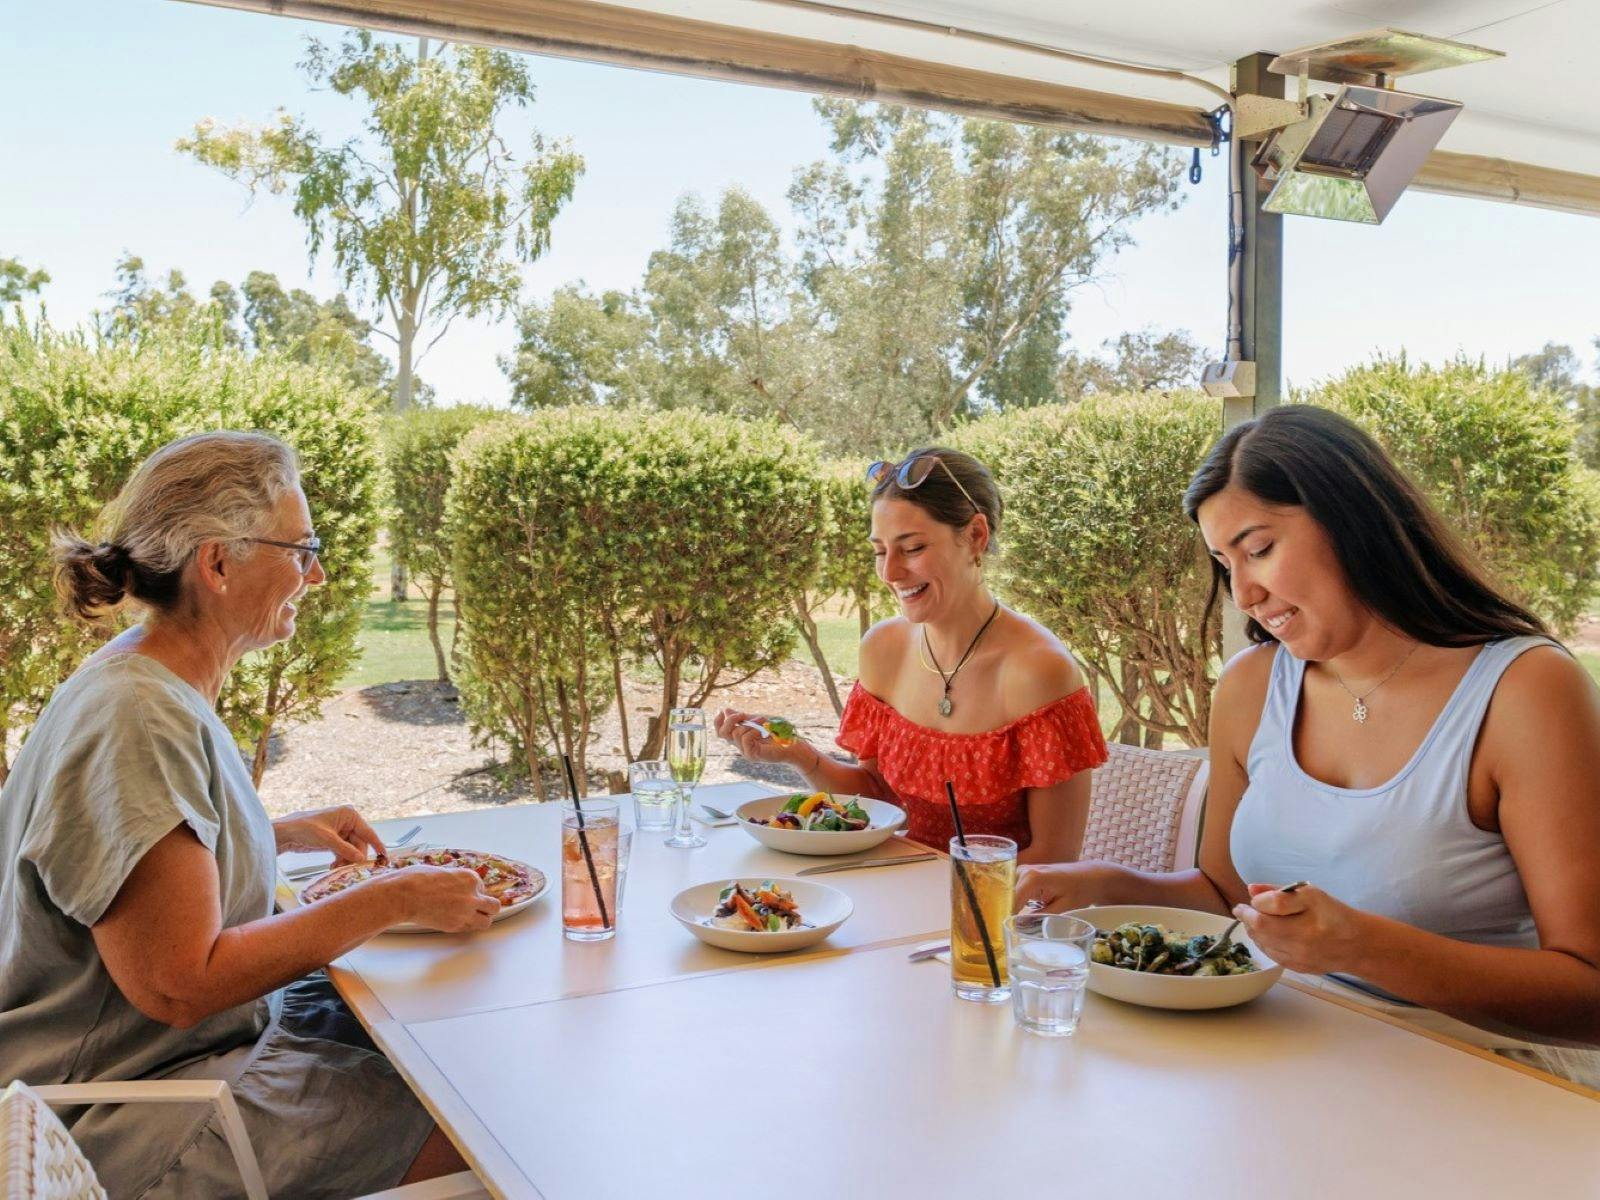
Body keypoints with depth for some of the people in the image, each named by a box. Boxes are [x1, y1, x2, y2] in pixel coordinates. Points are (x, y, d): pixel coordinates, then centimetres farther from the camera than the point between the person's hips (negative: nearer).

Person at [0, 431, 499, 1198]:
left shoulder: (152, 680, 3)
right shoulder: (137, 721, -27)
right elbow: (180, 984, -27)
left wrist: (284, 834, 9)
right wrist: (395, 899, -22)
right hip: (122, 1120, -9)